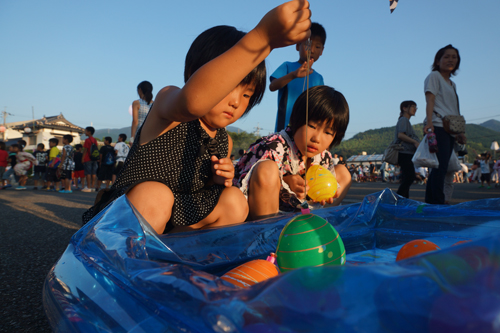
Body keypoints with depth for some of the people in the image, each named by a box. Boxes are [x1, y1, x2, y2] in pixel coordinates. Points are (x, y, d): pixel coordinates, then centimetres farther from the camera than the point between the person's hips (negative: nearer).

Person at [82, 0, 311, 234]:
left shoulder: (224, 141, 4)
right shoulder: (167, 99, -16)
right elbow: (193, 101, -45)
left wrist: (220, 180, -6)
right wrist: (263, 37, -53)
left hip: (173, 224, 6)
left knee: (233, 201, -5)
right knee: (153, 195, -34)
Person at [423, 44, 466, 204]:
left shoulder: (452, 84, 26)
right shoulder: (434, 76, 4)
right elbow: (430, 101, -11)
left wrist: (460, 132, 18)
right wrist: (429, 122, -25)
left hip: (450, 130, 8)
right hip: (438, 126, -8)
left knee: (440, 168, 5)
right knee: (440, 167, -18)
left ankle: (430, 203, 7)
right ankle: (437, 204, -21)